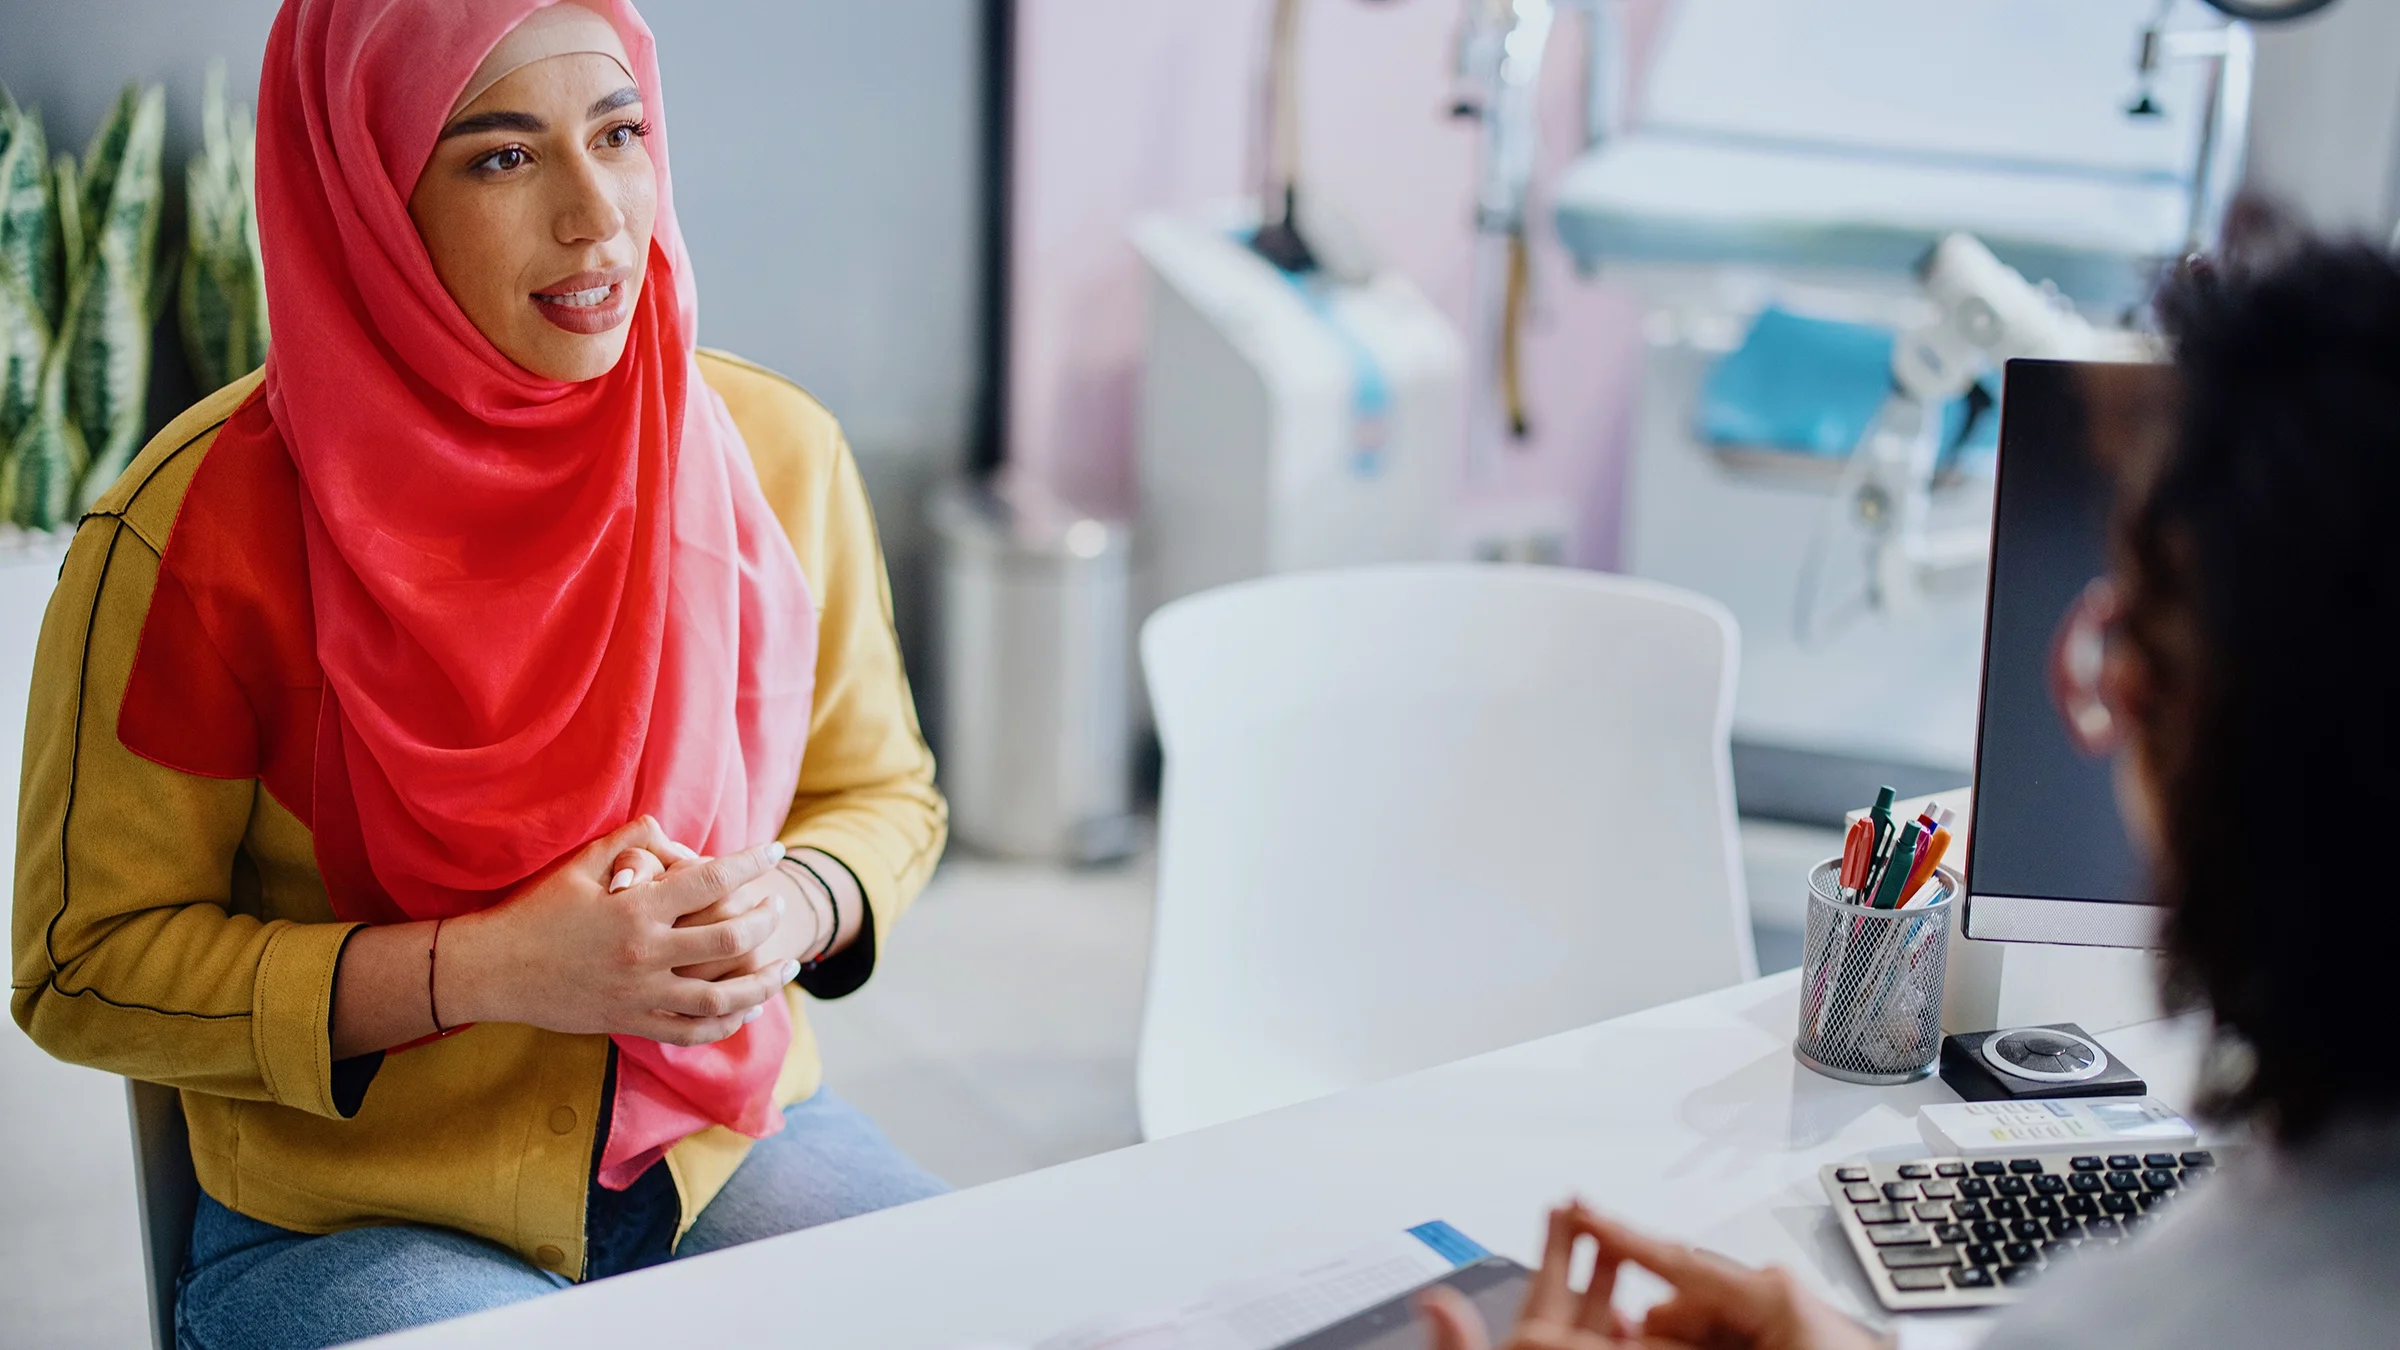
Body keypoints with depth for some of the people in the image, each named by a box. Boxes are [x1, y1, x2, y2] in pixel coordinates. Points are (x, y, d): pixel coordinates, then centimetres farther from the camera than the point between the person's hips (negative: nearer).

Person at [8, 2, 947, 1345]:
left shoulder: (777, 451, -3)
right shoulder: (204, 526, -15)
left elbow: (884, 791, 11)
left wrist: (797, 904, -13)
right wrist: (486, 969, -21)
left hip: (731, 1135, 4)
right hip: (350, 1221, -3)